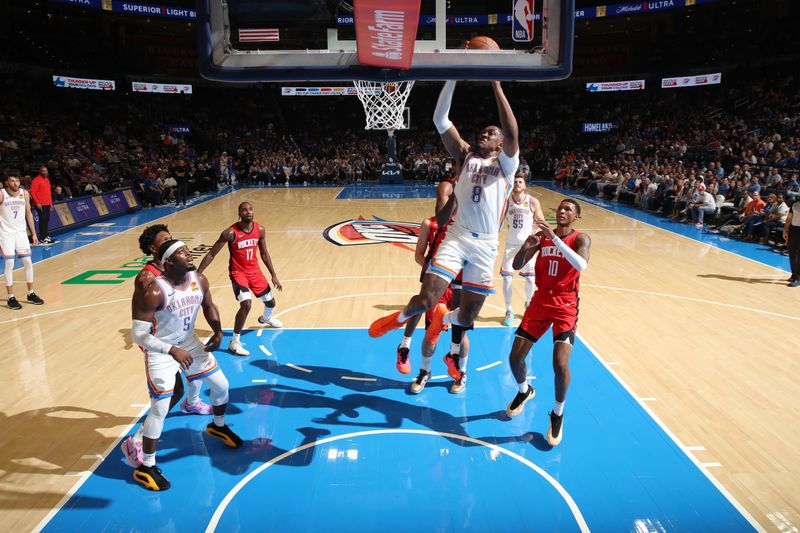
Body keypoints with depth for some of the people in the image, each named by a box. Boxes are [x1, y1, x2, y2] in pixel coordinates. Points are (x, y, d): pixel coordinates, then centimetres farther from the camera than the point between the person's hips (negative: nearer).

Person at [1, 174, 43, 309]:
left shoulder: (24, 193, -1)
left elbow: (28, 213, 8)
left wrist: (33, 233, 7)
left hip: (21, 232, 4)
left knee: (28, 262, 4)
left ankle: (31, 294, 16)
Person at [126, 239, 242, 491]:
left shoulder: (199, 280, -11)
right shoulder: (154, 292, -30)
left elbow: (208, 306, 9)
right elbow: (138, 335, -29)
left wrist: (218, 332, -6)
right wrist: (172, 350, -39)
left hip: (189, 342, 7)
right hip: (160, 351, -6)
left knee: (221, 385, 14)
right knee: (160, 409, -6)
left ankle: (218, 426, 44)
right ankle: (146, 468, 13)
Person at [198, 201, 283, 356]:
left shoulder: (260, 230, -6)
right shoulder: (230, 233, -22)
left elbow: (264, 254, 7)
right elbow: (211, 254, -16)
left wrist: (274, 276, 8)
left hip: (255, 270, 6)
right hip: (238, 272, -6)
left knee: (270, 302, 17)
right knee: (246, 304, -26)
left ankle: (265, 319, 55)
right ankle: (234, 342, -10)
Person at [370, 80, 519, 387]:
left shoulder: (506, 164, 4)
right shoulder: (465, 155, 10)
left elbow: (512, 133, -17)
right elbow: (440, 119, 0)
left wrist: (497, 86, -19)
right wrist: (452, 79, -8)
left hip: (486, 246, 0)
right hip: (457, 237, 0)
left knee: (468, 314, 10)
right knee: (426, 299, -15)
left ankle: (444, 320, 46)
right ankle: (401, 316, 19)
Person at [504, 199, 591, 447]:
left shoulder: (580, 238, -7)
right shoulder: (543, 236, 5)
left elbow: (581, 265, -29)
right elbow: (517, 266, 1)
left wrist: (555, 239, -34)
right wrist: (525, 247, -20)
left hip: (566, 306, -4)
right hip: (540, 301, 4)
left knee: (560, 364, -18)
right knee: (515, 358, 0)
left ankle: (558, 414, 9)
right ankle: (524, 391, 34)